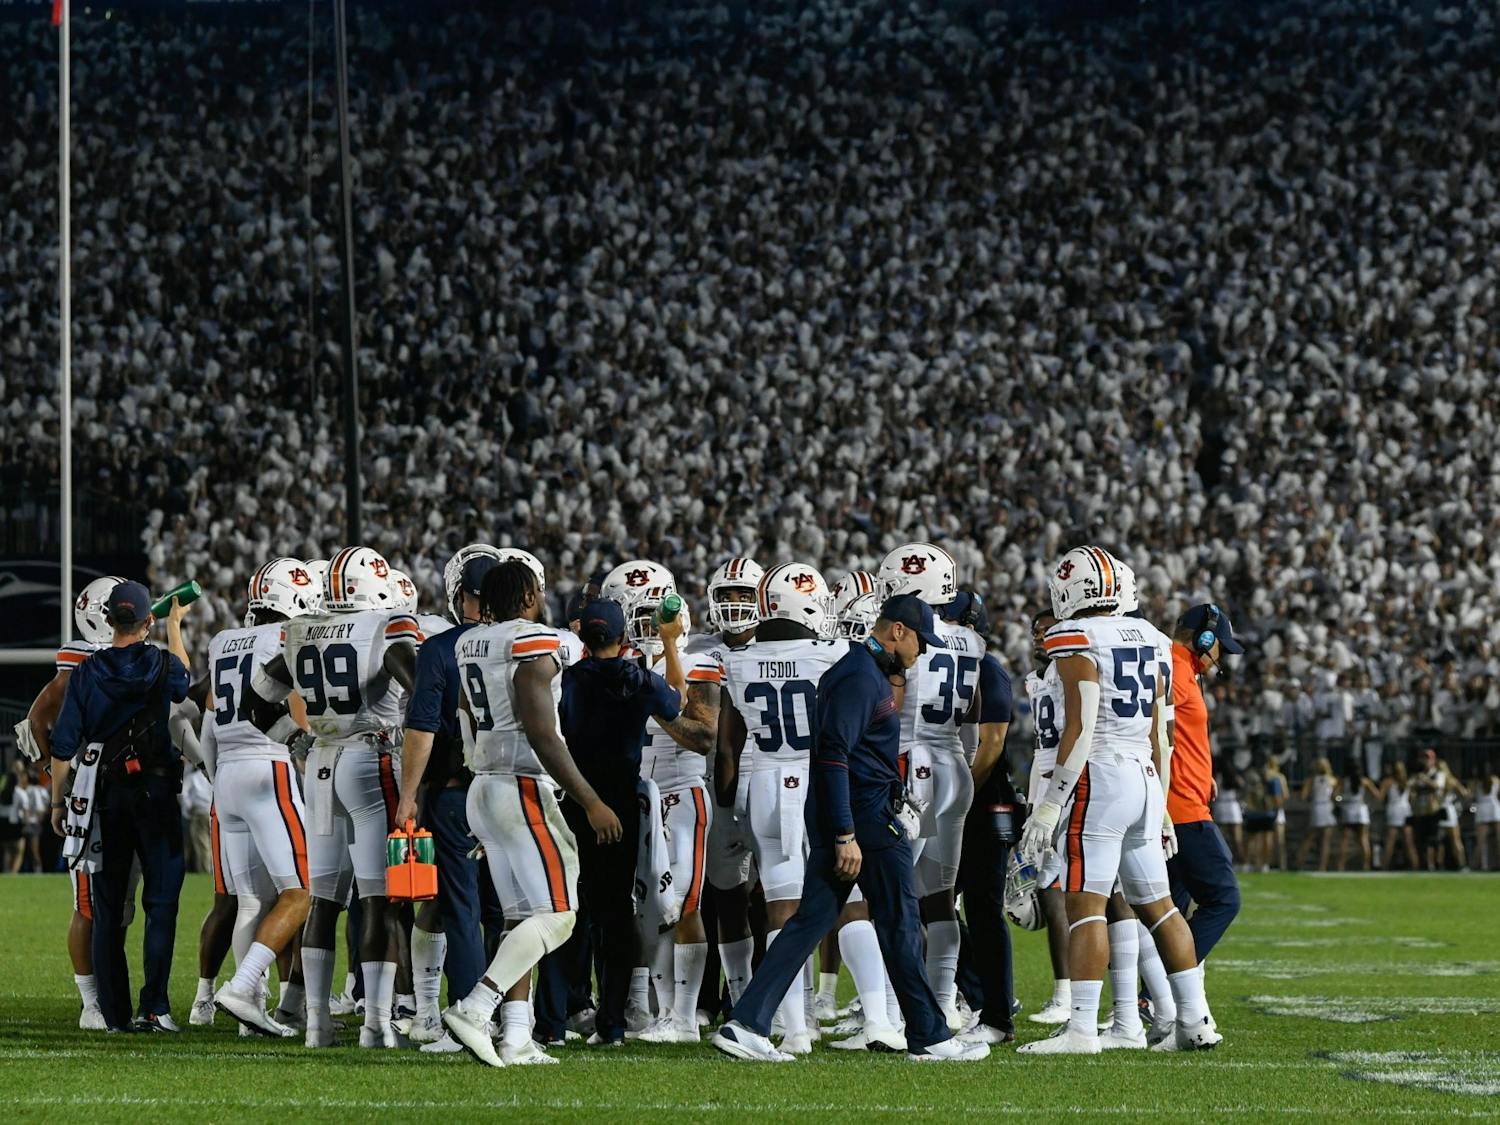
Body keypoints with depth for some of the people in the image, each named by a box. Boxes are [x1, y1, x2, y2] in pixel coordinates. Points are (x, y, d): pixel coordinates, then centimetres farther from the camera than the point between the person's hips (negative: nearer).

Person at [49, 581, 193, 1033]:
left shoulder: (87, 672, -2)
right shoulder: (161, 665, -4)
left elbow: (64, 745, -2)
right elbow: (182, 680, 23)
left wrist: (58, 801, 10)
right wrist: (175, 627, 39)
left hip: (105, 795, 1)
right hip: (155, 792, -1)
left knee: (107, 909, 7)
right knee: (161, 901, 2)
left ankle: (115, 1012, 6)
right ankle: (154, 1005, -9)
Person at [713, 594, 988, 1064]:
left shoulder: (868, 671, 17)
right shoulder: (860, 677, -15)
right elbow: (834, 755, -21)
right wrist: (846, 835, -23)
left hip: (842, 818, 10)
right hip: (865, 817, -10)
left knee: (810, 922, 6)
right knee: (901, 927, 0)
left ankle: (746, 1024, 0)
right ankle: (930, 1038, 8)